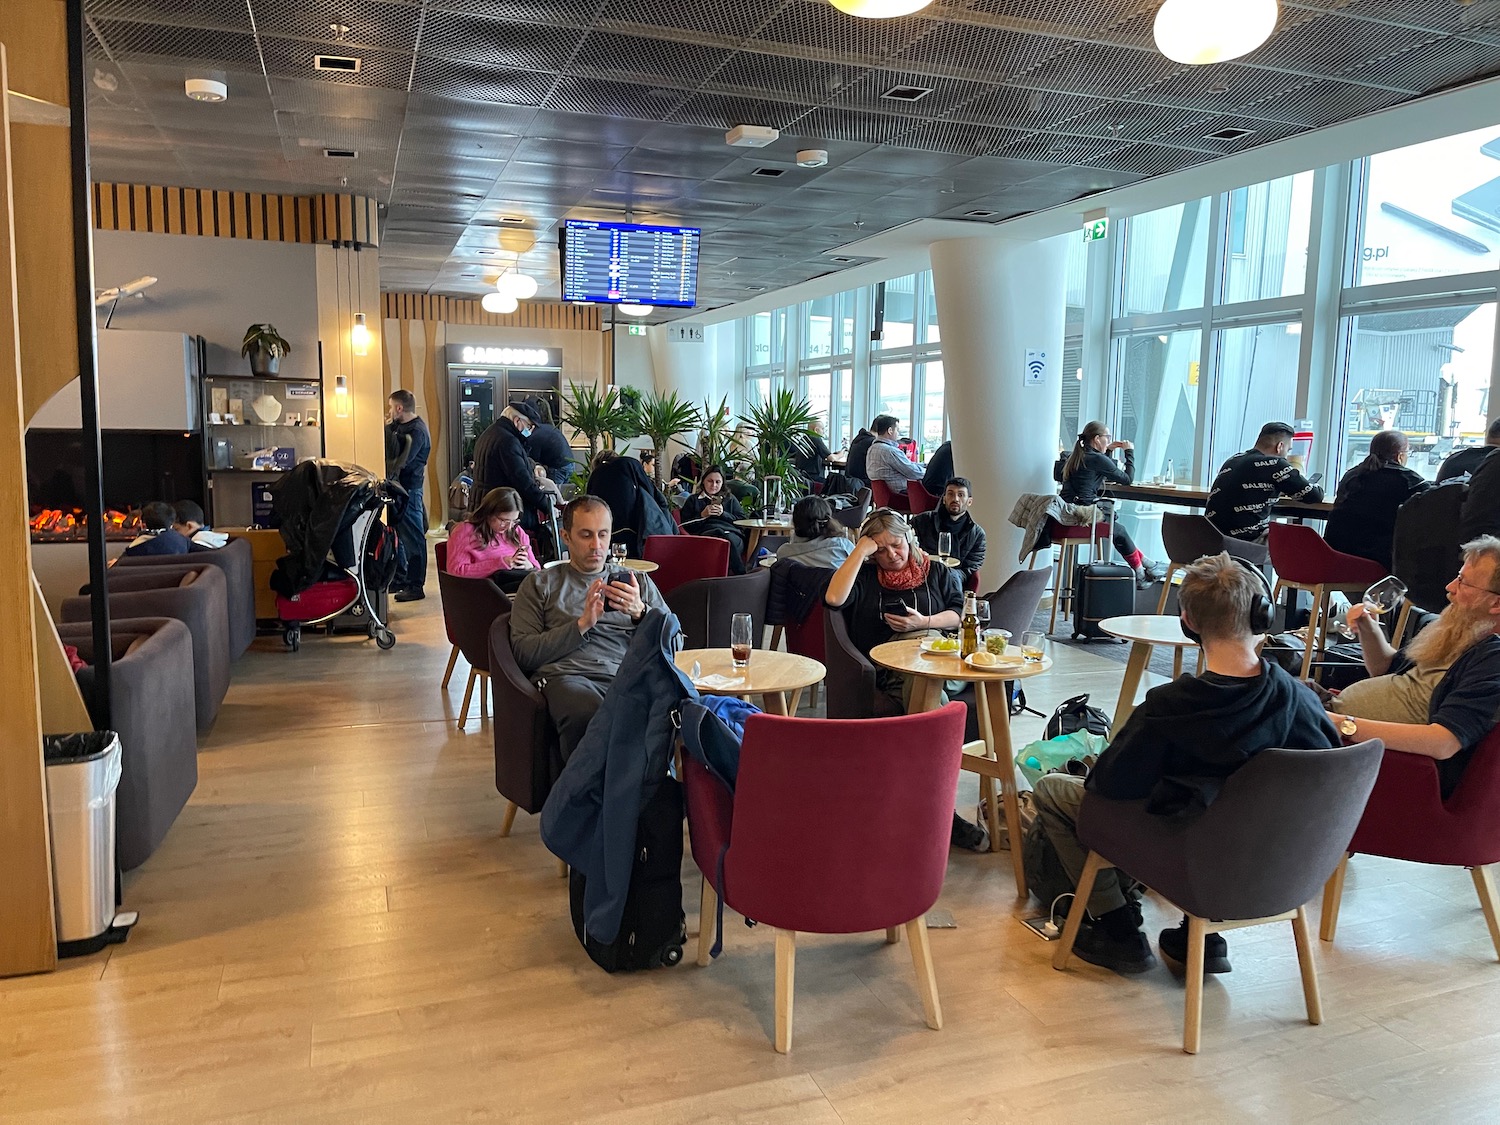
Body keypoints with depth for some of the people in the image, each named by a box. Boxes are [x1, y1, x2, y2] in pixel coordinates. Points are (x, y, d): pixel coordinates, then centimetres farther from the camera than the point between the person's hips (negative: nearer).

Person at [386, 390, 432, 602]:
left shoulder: (417, 431, -16)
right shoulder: (400, 426, 14)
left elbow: (401, 462, -23)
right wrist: (387, 427, 3)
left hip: (409, 489, -10)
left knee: (412, 539, -5)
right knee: (396, 535, 17)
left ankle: (416, 586, 0)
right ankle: (400, 578, 28)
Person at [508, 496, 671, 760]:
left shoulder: (637, 581, 26)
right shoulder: (539, 584, 21)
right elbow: (523, 653, 7)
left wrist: (640, 613, -4)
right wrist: (582, 624, -2)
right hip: (567, 676, -1)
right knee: (586, 715, -40)